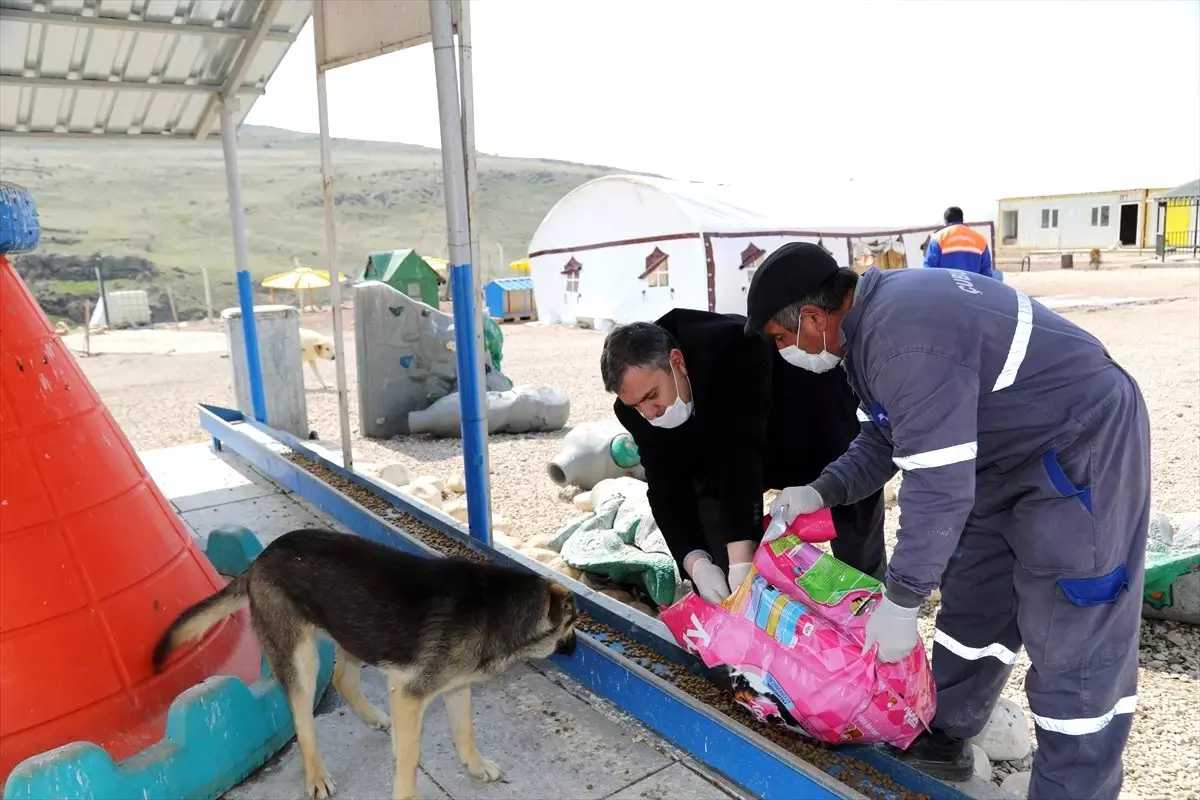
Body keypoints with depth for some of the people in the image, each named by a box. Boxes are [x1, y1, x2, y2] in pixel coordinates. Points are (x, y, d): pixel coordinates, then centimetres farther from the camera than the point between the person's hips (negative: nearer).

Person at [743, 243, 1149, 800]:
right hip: (1010, 451, 10)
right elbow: (893, 434, 11)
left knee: (1074, 639, -4)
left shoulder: (905, 338, -32)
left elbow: (939, 484, -31)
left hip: (1084, 448, -10)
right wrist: (822, 491, 0)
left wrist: (900, 600, -23)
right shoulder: (878, 313, 0)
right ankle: (943, 740, 31)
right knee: (974, 603, 16)